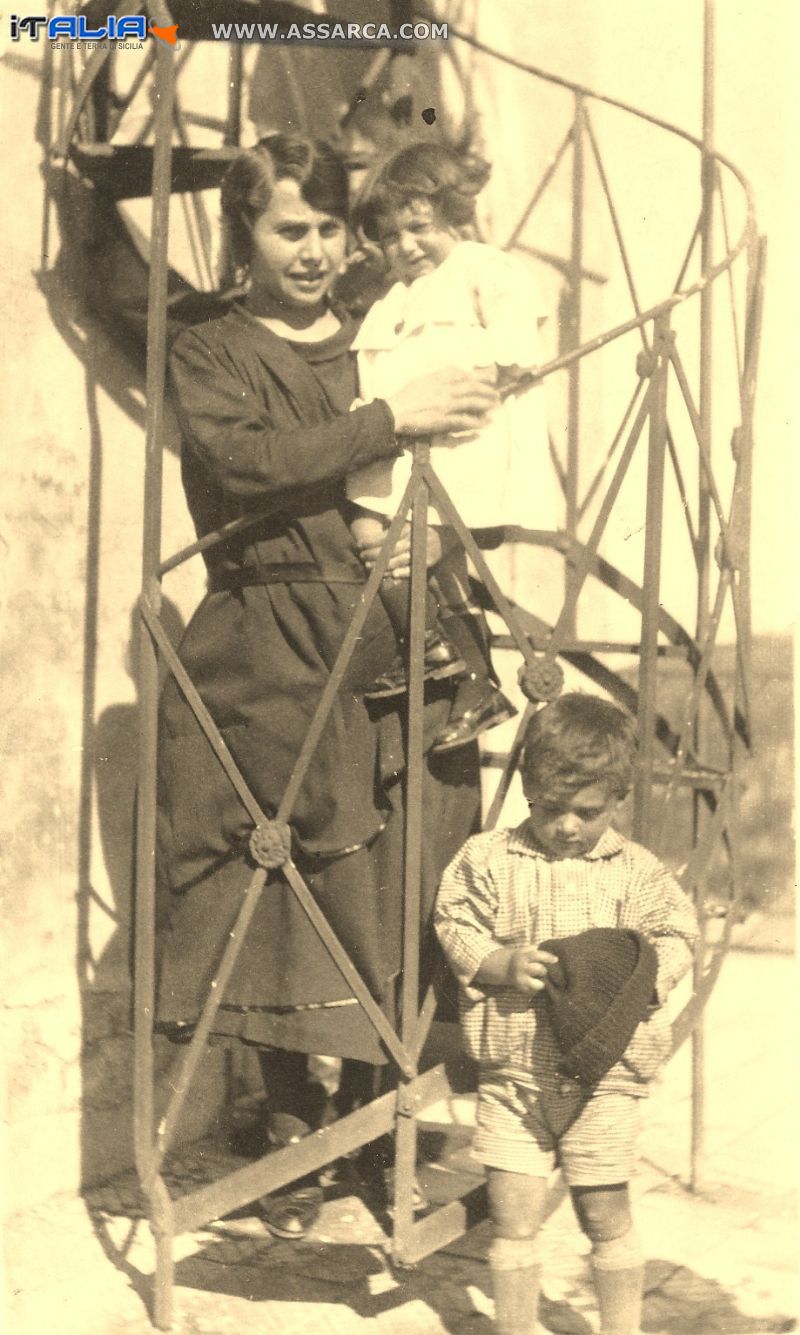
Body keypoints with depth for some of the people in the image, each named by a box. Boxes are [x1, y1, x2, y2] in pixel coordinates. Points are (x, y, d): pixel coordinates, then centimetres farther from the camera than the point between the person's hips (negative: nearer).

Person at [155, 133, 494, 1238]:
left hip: (394, 659, 4)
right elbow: (248, 464, -15)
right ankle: (292, 1136, 14)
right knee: (283, 902, -1)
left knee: (396, 896, 3)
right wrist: (391, 420, -17)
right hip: (270, 663, -3)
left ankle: (372, 1120, 18)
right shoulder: (208, 358, 5)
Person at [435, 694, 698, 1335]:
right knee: (514, 1216, 4)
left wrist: (638, 975, -13)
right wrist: (503, 963, -16)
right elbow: (456, 932, 1)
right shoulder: (486, 860, -1)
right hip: (512, 1072, 1)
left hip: (604, 1072, 0)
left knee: (605, 1215, 11)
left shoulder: (638, 872, 0)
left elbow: (677, 936, 6)